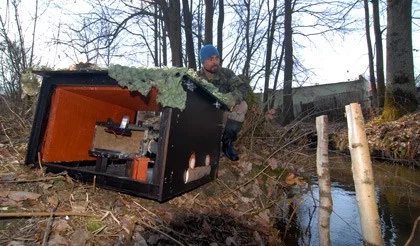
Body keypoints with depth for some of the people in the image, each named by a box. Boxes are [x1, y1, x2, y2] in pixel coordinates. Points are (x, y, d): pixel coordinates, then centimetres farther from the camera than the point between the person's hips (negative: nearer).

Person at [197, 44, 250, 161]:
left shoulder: (226, 73, -2)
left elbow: (243, 87, -15)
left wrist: (232, 99, -37)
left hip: (224, 115, 2)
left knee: (241, 105, -24)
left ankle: (227, 142, -14)